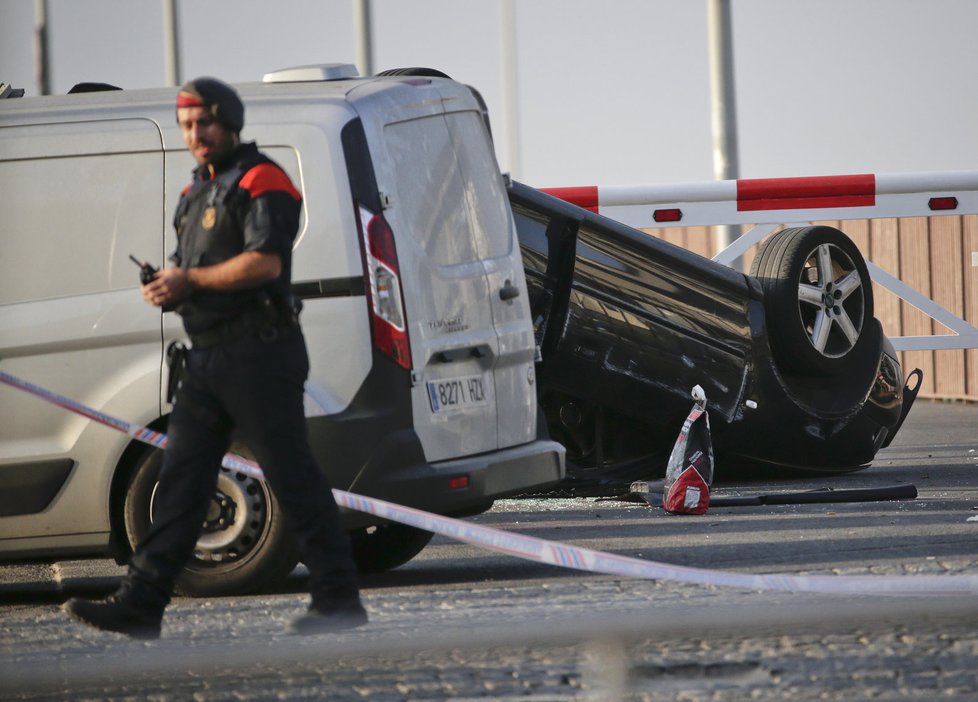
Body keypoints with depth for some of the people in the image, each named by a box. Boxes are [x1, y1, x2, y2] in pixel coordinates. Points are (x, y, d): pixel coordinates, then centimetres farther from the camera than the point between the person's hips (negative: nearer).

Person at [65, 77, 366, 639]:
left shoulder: (261, 181, -9)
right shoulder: (198, 192, 20)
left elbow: (265, 262, -21)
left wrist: (191, 280, -16)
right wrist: (165, 288, 5)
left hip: (259, 354, -9)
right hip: (208, 358, 9)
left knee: (293, 477, -6)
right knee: (181, 478, 4)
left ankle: (339, 600, -1)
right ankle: (140, 606, 2)